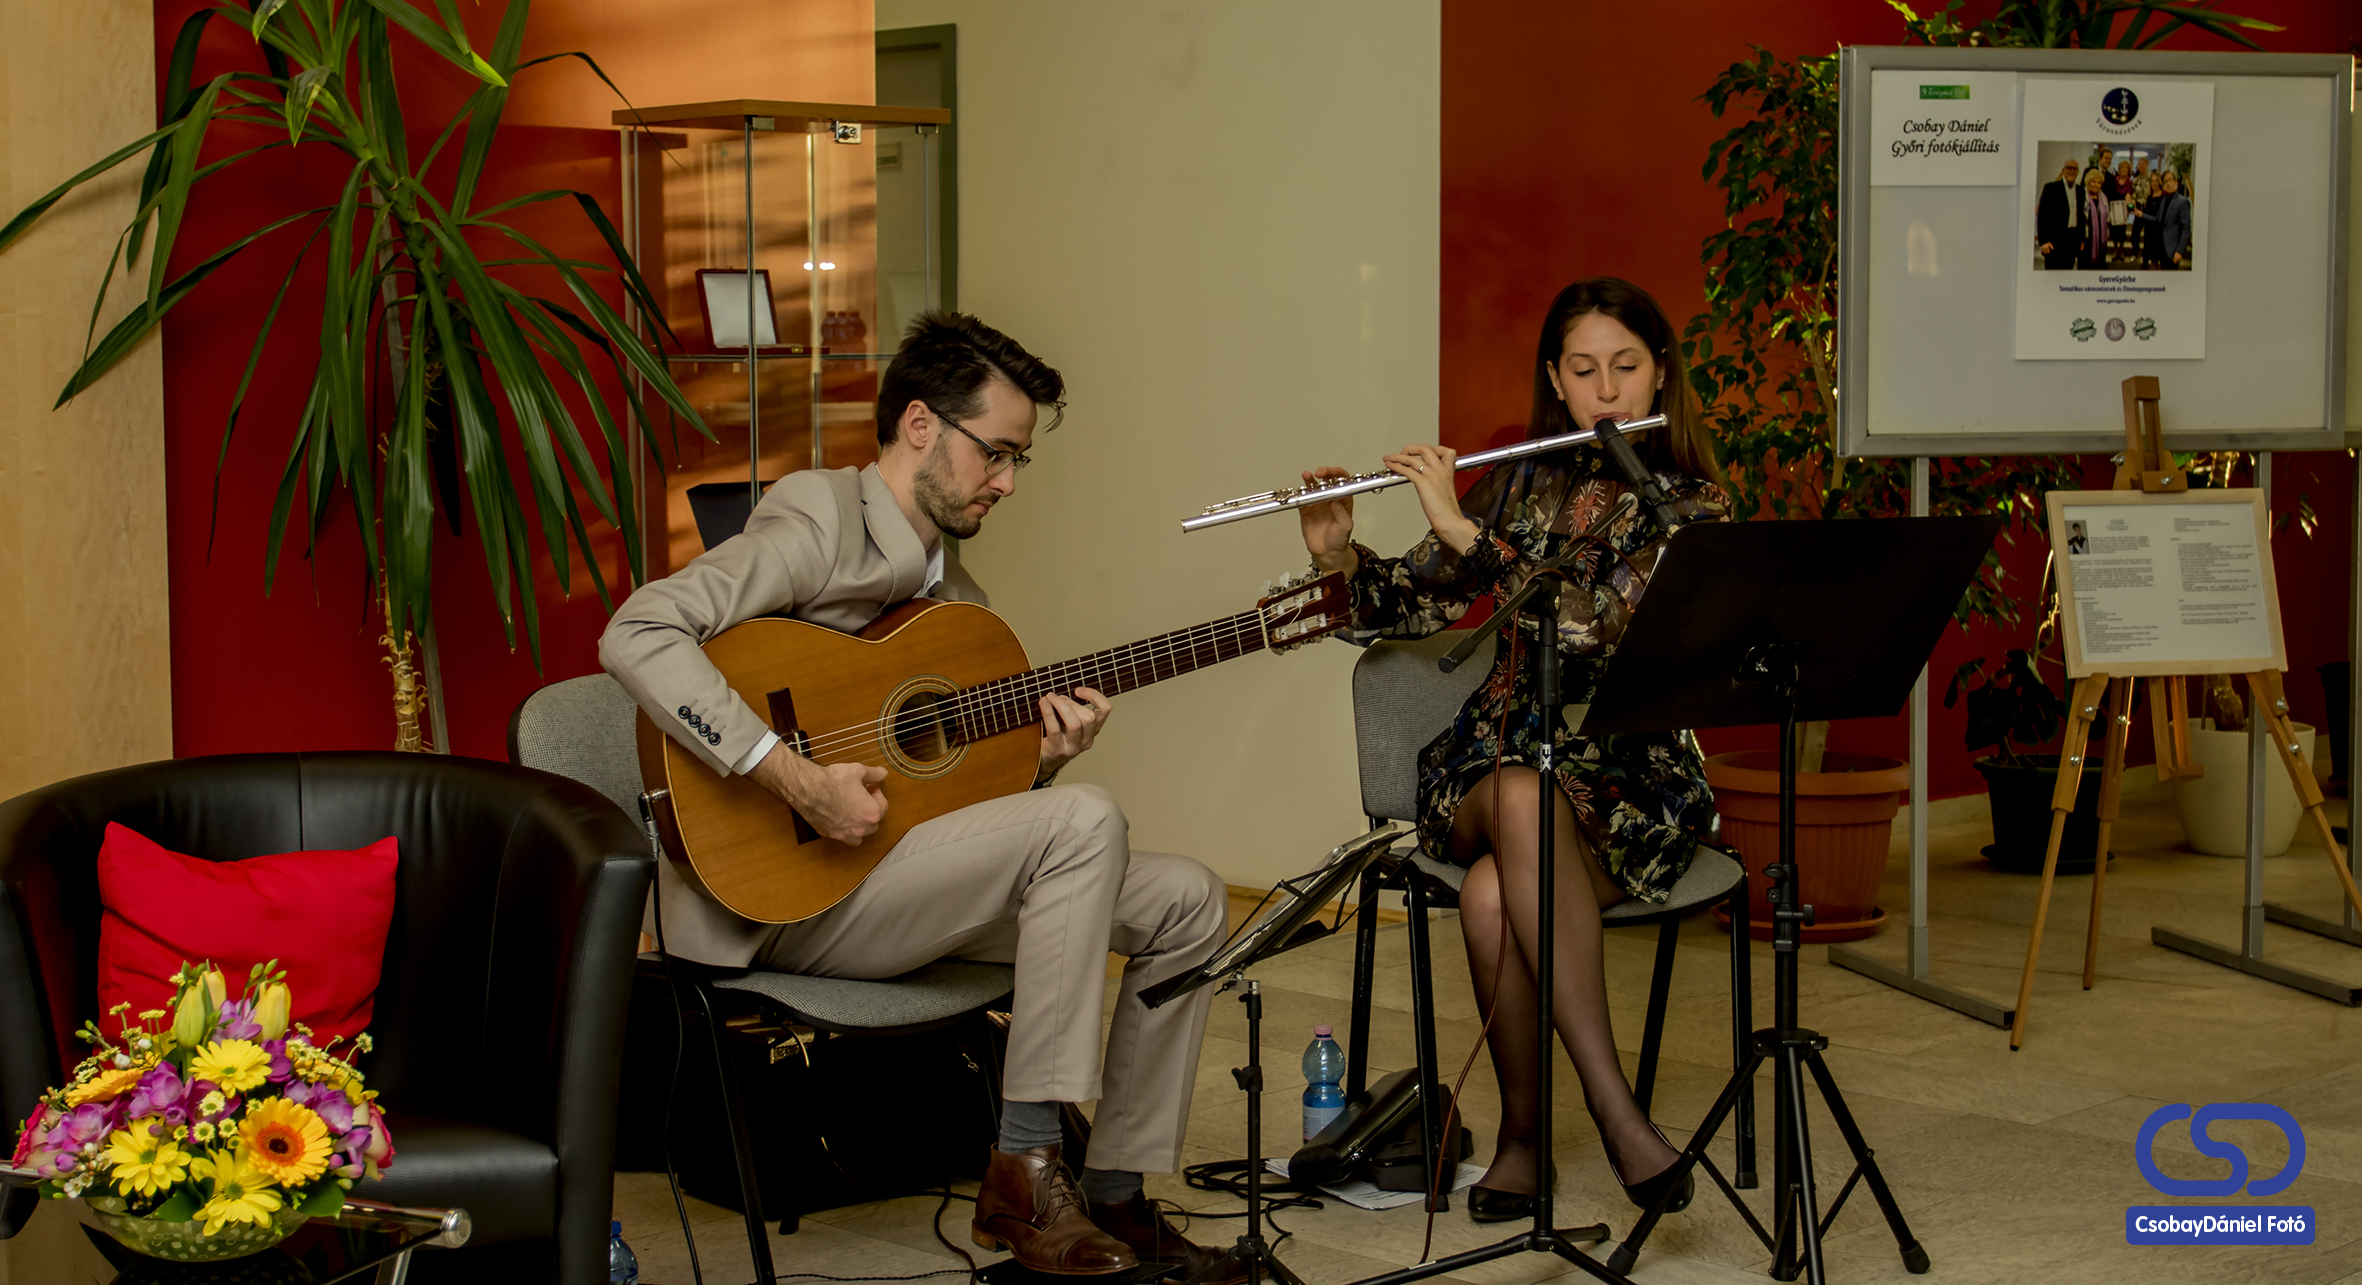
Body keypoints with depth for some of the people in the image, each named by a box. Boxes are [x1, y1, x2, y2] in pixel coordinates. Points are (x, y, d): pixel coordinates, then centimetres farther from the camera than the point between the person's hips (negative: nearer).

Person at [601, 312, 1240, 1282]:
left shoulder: (936, 574, 17)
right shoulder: (822, 520, -11)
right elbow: (638, 635, -26)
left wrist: (1037, 759, -3)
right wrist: (795, 777, -29)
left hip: (902, 880, 9)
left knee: (1188, 902, 3)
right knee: (1085, 822, -26)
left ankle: (1115, 1195, 9)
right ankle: (1024, 1172, -19)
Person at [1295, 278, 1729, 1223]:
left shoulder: (1691, 506, -2)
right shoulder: (1522, 484, 11)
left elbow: (1597, 623, -19)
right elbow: (1411, 604, 10)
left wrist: (1462, 530, -22)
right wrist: (1338, 553, -10)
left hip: (1632, 775, -3)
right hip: (1494, 757, 3)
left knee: (1493, 897, -36)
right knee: (1521, 796, -36)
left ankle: (1523, 1129, -17)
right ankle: (1615, 1110, -29)